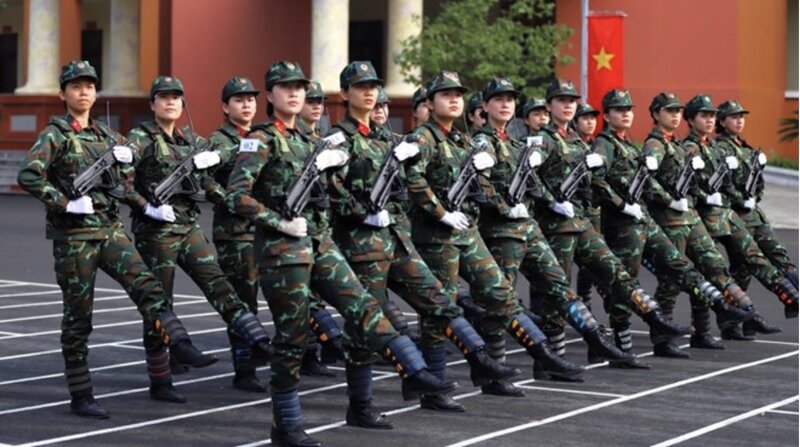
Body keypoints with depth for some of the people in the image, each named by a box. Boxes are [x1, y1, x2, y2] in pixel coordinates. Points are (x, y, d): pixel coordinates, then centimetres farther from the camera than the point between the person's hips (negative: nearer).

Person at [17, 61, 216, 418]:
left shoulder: (108, 136, 13)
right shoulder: (55, 135, -5)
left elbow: (125, 177, 27)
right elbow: (28, 176, -19)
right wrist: (66, 203, -19)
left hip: (111, 228, 5)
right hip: (74, 234, -5)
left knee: (146, 285, -15)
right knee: (78, 316, 1)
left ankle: (180, 347, -26)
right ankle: (81, 396, 7)